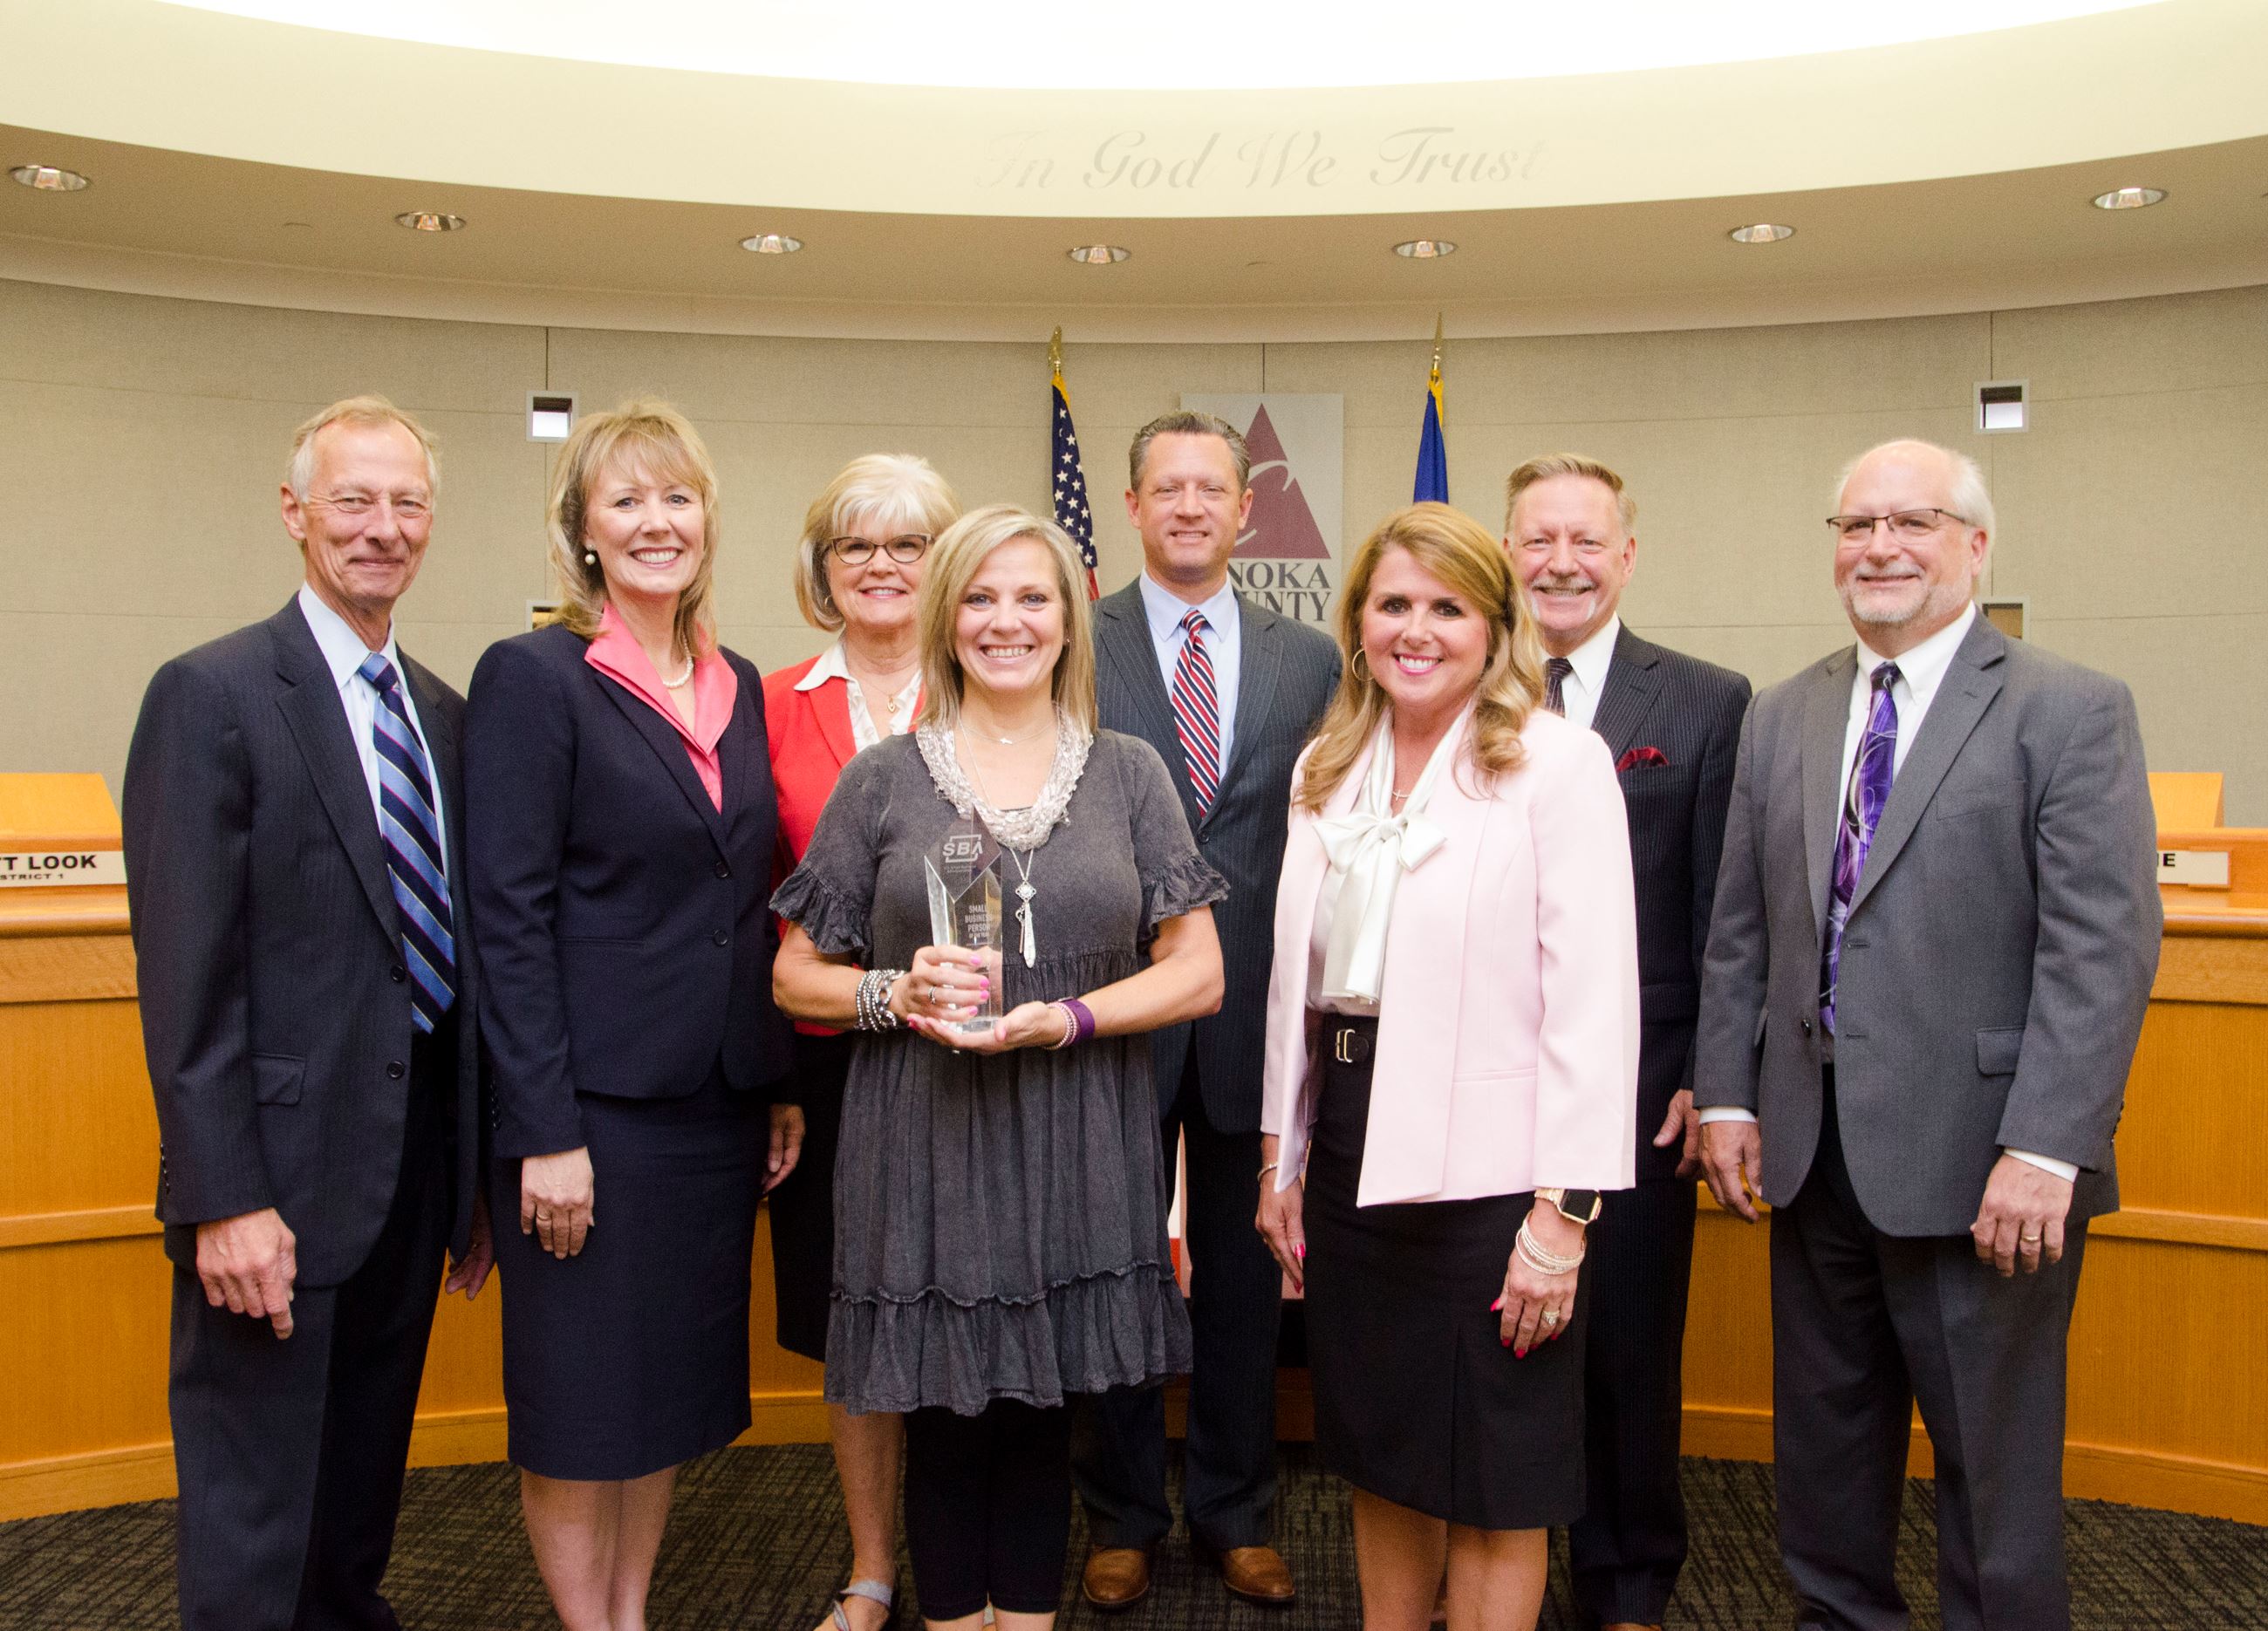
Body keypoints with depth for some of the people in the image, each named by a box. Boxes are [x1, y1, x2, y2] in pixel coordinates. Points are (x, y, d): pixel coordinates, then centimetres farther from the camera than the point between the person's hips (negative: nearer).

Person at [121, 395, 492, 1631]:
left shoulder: (443, 716, 10)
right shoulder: (211, 695, -9)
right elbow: (185, 973, -14)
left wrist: (479, 1164, 12)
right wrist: (224, 1200, -18)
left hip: (416, 1170, 6)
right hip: (282, 1177, -6)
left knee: (365, 1479, 21)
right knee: (255, 1509, 7)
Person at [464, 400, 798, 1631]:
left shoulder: (739, 688, 10)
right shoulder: (533, 676, -9)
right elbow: (511, 916, -13)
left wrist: (782, 1084, 10)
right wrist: (547, 1131, -17)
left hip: (719, 1099, 6)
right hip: (598, 1101, -6)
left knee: (679, 1387, 17)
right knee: (582, 1401, 8)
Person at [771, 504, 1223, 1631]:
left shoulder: (1129, 774, 5)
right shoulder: (881, 780, 2)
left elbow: (1198, 973, 1)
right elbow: (797, 978, 5)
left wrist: (1065, 1017, -14)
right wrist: (897, 995, -14)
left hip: (1076, 1147, 1)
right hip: (925, 1146, -1)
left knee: (1039, 1419, 11)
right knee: (943, 1423, 8)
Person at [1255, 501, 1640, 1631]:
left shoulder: (1558, 762, -10)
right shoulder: (1327, 769, 10)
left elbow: (1593, 998, -15)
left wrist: (1562, 1211, -18)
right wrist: (1281, 1158, 12)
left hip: (1487, 1159, -6)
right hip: (1351, 1146, 6)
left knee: (1491, 1492, 8)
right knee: (1381, 1461, 20)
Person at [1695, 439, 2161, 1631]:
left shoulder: (2071, 712, -6)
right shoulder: (1781, 718, 10)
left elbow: (2104, 948, -13)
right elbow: (1738, 928, 11)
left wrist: (2045, 1146, -19)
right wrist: (1727, 1094, 5)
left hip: (1977, 1161, -5)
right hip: (1813, 1146, 5)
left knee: (1993, 1455, 9)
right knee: (1822, 1437, 18)